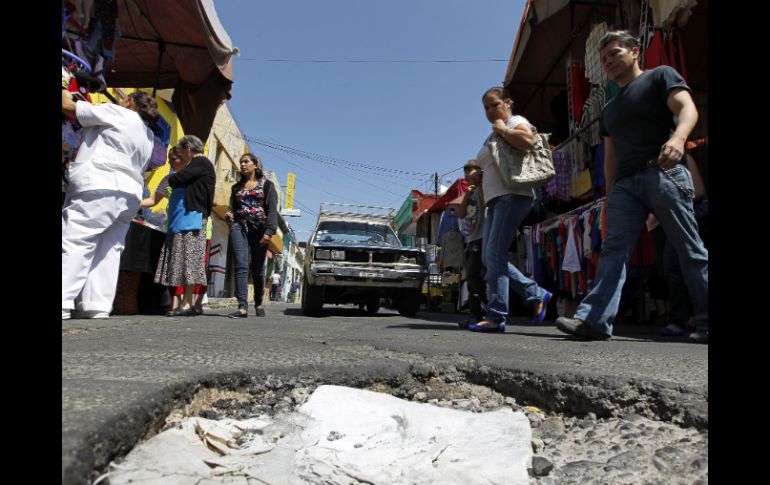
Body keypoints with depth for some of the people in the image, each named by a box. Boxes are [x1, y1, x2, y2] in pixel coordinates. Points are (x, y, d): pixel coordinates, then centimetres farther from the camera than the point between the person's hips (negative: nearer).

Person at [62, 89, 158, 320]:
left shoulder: (116, 113, 4)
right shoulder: (148, 136, 27)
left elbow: (69, 108, 7)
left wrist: (65, 95, 25)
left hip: (101, 187, -8)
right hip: (130, 193, 8)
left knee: (74, 242, -12)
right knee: (108, 250, 4)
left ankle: (63, 303, -19)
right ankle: (98, 306, 1)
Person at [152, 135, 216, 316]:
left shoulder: (201, 162, -2)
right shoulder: (198, 165, 27)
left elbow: (176, 179, -13)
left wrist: (171, 178, 7)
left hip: (191, 216, -9)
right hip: (184, 219, 9)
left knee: (189, 259, -12)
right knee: (185, 260, 4)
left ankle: (187, 303, -13)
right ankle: (187, 303, 4)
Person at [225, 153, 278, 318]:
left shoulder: (266, 185, 8)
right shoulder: (237, 187, 20)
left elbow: (272, 210, -2)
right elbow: (232, 207, 20)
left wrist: (269, 231, -14)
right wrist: (229, 215, -5)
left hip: (259, 228, -2)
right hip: (239, 227, 2)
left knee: (258, 269, 4)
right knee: (241, 265, -12)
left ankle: (258, 303, 22)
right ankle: (242, 307, -18)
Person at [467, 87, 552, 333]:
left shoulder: (516, 121, 2)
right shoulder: (492, 136, 27)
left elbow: (527, 141, -21)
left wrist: (502, 129, -8)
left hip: (512, 195, -9)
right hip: (495, 199, 10)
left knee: (494, 254, -17)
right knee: (489, 258, 3)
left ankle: (496, 317, -14)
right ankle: (537, 295, 11)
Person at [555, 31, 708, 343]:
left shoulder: (660, 76, 10)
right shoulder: (609, 110, 28)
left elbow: (687, 109, -7)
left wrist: (678, 137, -29)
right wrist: (610, 195, 16)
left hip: (663, 173, -5)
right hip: (625, 183, 5)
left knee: (689, 250, -2)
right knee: (613, 249, -9)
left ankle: (707, 323, 7)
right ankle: (593, 320, -18)